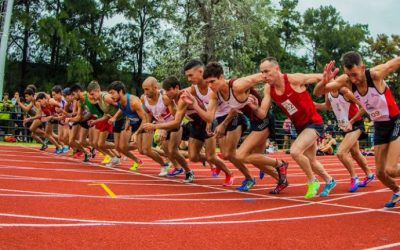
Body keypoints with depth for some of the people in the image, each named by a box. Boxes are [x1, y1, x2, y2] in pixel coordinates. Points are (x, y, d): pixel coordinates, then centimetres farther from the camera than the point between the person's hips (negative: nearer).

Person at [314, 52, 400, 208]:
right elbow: (317, 92, -18)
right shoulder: (346, 80, -17)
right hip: (379, 127, 5)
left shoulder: (376, 74, -28)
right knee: (380, 172, 9)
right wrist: (325, 81, -39)